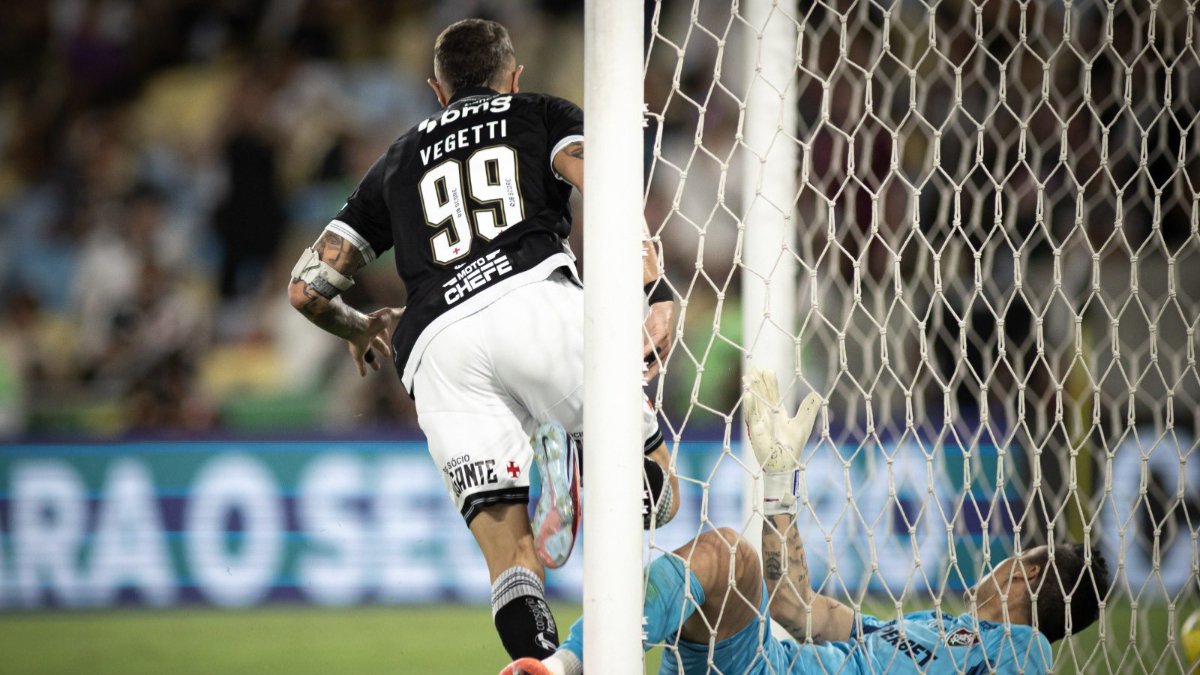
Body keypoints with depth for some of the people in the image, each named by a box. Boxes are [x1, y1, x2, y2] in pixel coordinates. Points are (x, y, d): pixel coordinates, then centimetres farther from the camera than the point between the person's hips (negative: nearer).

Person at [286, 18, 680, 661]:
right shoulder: (540, 115, 26)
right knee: (658, 495, 3)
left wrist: (359, 329, 51)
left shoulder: (397, 161, 34)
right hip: (535, 298, -2)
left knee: (512, 562, -5)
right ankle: (601, 469, -32)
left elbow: (307, 286, 30)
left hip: (436, 346, 2)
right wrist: (657, 294, -4)